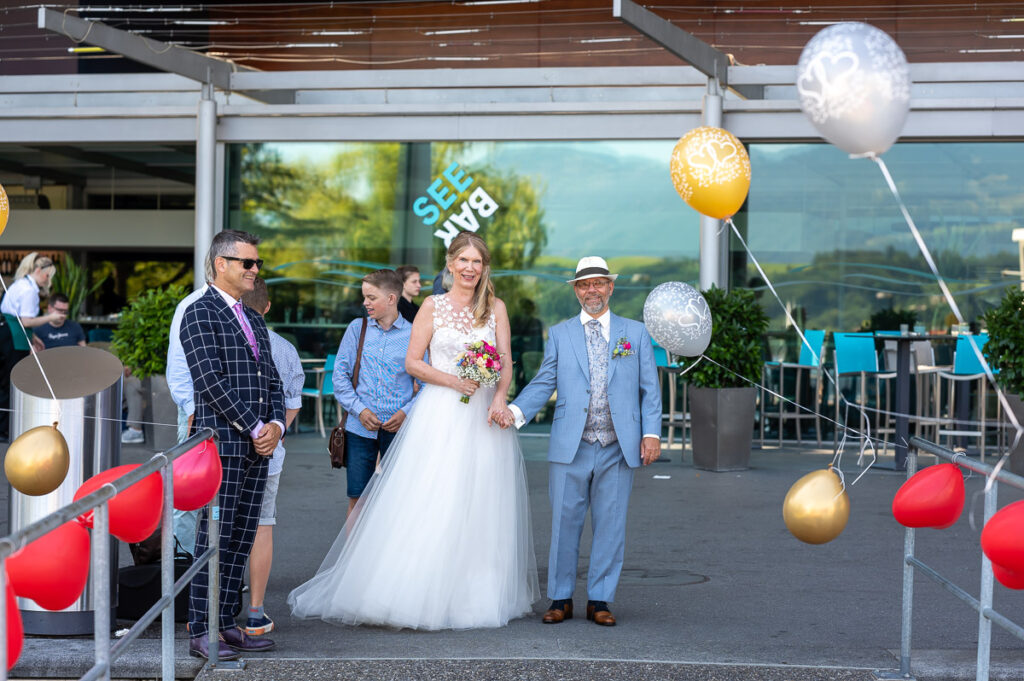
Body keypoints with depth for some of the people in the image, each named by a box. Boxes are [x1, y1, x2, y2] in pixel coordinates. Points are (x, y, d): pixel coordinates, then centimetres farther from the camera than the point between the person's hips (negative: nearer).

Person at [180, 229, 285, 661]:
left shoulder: (255, 321, 21)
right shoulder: (200, 313, -4)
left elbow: (272, 381, 19)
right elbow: (209, 381, -14)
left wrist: (275, 424, 1)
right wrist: (254, 427, -13)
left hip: (258, 446, 8)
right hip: (221, 443, -8)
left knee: (242, 539, 8)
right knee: (215, 538, -6)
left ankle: (226, 625, 13)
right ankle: (200, 633, -2)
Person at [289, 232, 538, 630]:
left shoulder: (495, 308, 9)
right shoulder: (433, 307, 3)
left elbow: (505, 361, 5)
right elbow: (412, 362, 1)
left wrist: (499, 397, -12)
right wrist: (453, 381, -12)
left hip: (483, 416, 2)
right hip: (440, 413, -2)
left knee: (480, 506, 4)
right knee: (429, 503, -7)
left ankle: (479, 594, 13)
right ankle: (419, 593, -4)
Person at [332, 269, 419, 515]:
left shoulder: (413, 334, 0)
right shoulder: (357, 329, 5)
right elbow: (340, 374, 4)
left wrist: (406, 412, -12)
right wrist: (359, 410, -6)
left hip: (398, 428, -1)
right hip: (360, 427, 1)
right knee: (357, 498, 3)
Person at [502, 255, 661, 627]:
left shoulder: (636, 332, 11)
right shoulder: (559, 334, 11)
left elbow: (649, 388, 8)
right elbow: (543, 383, 4)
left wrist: (651, 432, -3)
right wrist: (515, 410, -13)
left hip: (618, 448, 0)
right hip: (570, 447, 0)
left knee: (610, 525, 4)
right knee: (564, 523, 3)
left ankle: (599, 600, 13)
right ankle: (560, 599, 13)